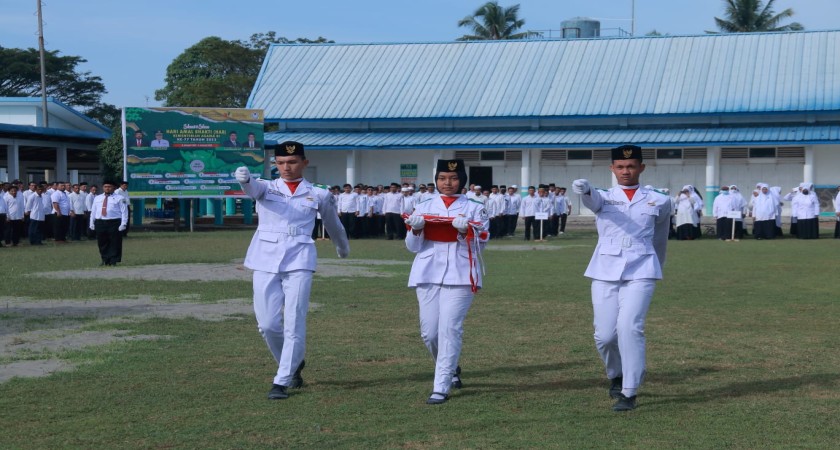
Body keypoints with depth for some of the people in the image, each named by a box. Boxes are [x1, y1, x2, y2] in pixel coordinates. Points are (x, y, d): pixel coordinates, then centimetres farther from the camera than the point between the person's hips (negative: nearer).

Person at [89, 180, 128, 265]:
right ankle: (105, 260, 19)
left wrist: (123, 224, -11)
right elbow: (93, 211, 18)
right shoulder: (97, 198, 16)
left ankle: (113, 261, 5)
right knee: (102, 243, 8)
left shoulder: (119, 198, 2)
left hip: (114, 223, -4)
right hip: (100, 223, 4)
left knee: (115, 243, -2)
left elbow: (124, 212, -3)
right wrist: (91, 223, 11)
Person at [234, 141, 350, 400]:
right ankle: (293, 364, 28)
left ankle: (281, 382, 1)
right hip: (266, 260, 1)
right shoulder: (266, 188, 8)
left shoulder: (319, 194, 9)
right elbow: (252, 188, -16)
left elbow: (333, 225, 25)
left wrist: (342, 247, 41)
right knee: (267, 324, 1)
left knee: (294, 324, -7)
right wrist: (244, 179, -40)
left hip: (299, 261, -1)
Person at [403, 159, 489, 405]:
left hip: (460, 276, -3)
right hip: (428, 274, 3)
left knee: (450, 329, -12)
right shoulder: (424, 207, 13)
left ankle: (441, 387, -10)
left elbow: (478, 246, 1)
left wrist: (465, 231, -17)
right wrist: (416, 229, -8)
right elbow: (413, 247, 11)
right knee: (429, 331, 4)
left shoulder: (475, 209, 7)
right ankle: (451, 369, 32)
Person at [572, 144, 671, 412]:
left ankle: (629, 393, -8)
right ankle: (616, 375, 29)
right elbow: (593, 199, -18)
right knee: (605, 334, -2)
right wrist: (584, 189, -42)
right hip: (605, 270, 1)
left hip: (641, 271, -1)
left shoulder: (660, 202, 9)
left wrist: (658, 267, 31)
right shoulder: (603, 198, 7)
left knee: (630, 327, -16)